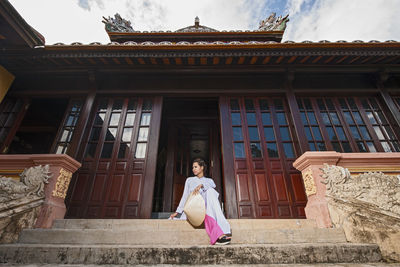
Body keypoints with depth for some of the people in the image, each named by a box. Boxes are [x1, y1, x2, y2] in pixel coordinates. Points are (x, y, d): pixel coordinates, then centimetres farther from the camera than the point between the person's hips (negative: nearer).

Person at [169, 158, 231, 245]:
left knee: (210, 191, -34)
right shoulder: (189, 180, 25)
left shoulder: (209, 180, 22)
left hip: (205, 206, 0)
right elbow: (185, 196, 20)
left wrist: (201, 185, -26)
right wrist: (177, 212, 10)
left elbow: (212, 185, -5)